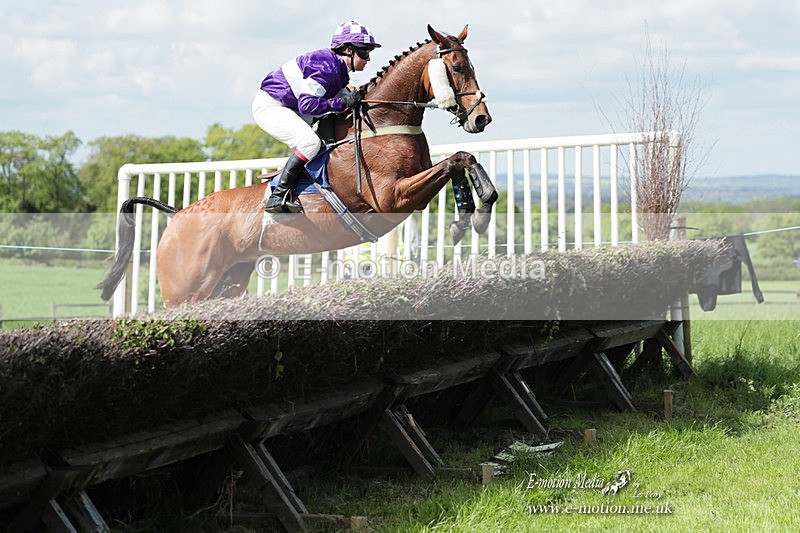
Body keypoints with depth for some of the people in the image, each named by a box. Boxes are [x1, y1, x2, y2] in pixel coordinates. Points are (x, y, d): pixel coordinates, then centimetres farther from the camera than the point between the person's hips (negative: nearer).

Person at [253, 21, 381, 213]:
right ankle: (277, 197, -24)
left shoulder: (340, 70, 7)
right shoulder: (326, 66, -24)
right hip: (270, 106, -11)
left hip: (288, 108, 11)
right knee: (310, 143, -26)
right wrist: (342, 102, -29)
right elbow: (306, 104, -30)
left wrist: (357, 97, -12)